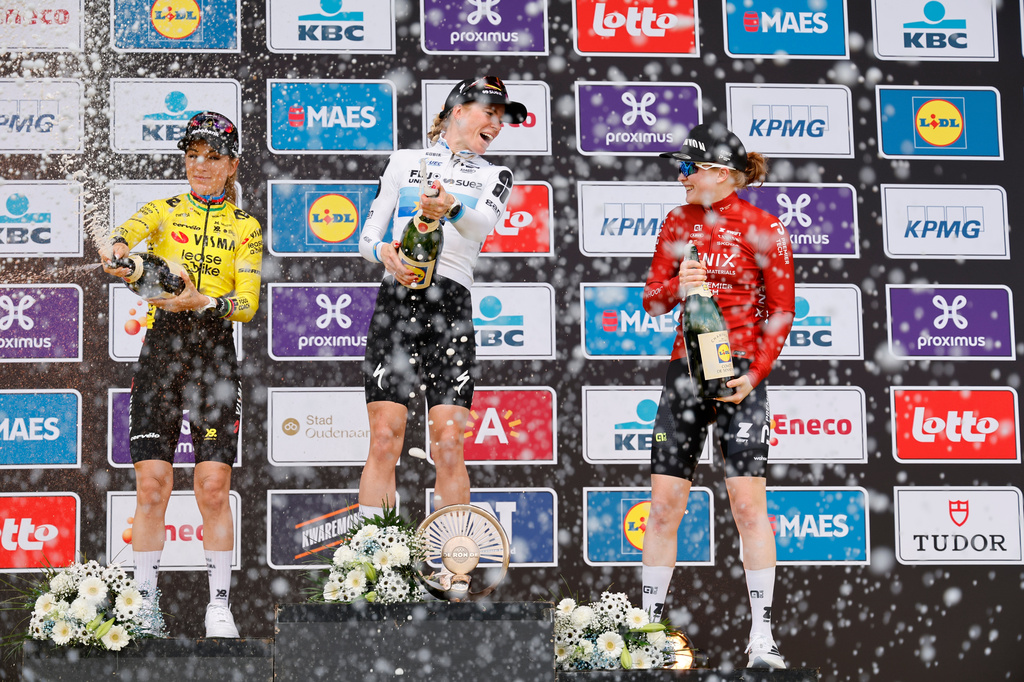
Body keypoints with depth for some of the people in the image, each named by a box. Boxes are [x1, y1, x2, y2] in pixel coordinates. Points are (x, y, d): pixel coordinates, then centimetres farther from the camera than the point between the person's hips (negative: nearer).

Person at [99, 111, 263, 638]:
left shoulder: (245, 228, 9)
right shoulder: (164, 211, 10)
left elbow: (248, 303, -3)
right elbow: (129, 230, -14)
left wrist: (202, 301, -22)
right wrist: (116, 248, -38)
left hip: (214, 352, 0)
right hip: (160, 347, 1)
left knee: (213, 489, -5)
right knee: (152, 486, -4)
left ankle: (219, 606, 3)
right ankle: (145, 605, 3)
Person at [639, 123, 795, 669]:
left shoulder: (763, 229, -3)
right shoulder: (677, 223, 11)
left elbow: (780, 312, -3)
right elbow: (652, 300, 11)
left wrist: (755, 373, -14)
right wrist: (676, 287, -12)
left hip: (739, 373, -4)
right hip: (685, 370, 4)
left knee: (748, 502, -9)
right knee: (664, 501, 3)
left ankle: (761, 638, -3)